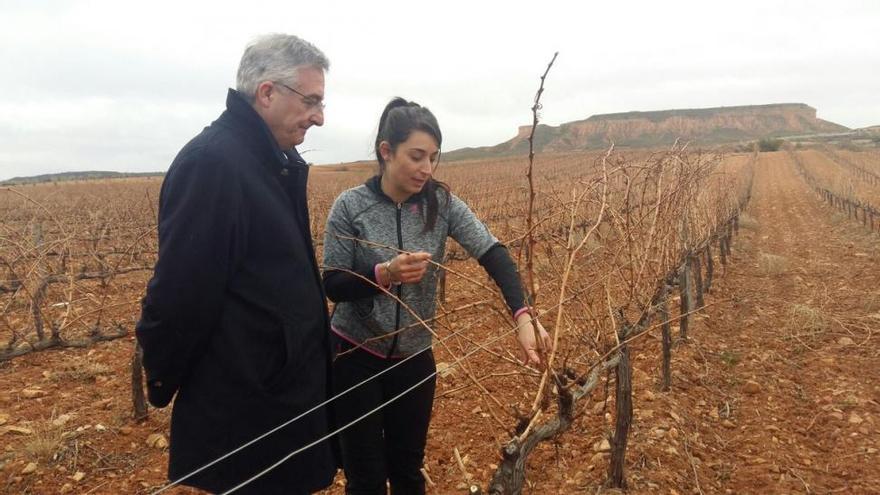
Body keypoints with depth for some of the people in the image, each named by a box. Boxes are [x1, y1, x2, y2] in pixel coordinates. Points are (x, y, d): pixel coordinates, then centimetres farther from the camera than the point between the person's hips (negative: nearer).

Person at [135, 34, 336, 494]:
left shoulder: (277, 160, 9)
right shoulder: (211, 162, -24)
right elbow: (180, 291, -23)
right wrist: (164, 382, -12)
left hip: (282, 381, 9)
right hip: (244, 402, -9)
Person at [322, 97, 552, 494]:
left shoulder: (442, 204, -8)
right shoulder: (351, 206, -13)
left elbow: (493, 254, -18)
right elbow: (332, 286, -11)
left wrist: (523, 316, -34)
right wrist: (384, 274, -29)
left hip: (414, 358, 2)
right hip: (355, 356, -2)